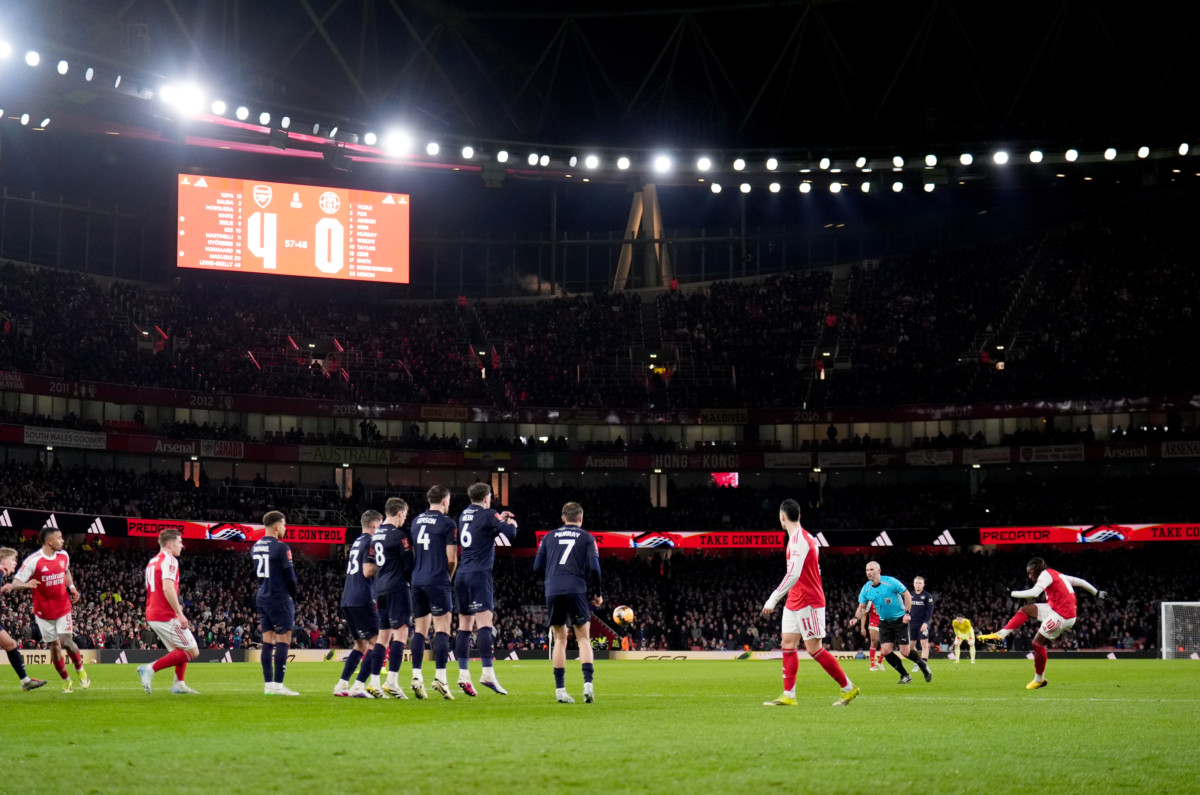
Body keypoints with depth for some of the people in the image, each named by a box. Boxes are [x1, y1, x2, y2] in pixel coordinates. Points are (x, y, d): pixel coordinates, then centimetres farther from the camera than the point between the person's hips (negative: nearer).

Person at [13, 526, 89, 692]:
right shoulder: (33, 561, -17)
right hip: (44, 612, -2)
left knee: (67, 642, -10)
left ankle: (80, 670, 16)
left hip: (63, 608, 2)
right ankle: (66, 680, 22)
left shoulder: (63, 555, -1)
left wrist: (72, 587, 8)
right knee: (54, 646, 4)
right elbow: (16, 582, -17)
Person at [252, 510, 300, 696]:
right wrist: (293, 598, 4)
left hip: (262, 599, 8)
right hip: (279, 599, -8)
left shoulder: (255, 548, 10)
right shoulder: (281, 548, -14)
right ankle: (278, 685, -7)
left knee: (267, 642, 9)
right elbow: (290, 577, -11)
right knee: (283, 641, -4)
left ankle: (268, 684, 9)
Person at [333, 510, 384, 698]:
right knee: (376, 642, -6)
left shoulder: (356, 542, 20)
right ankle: (359, 686, -13)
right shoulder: (370, 542, -7)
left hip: (347, 599, 9)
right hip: (362, 599, -9)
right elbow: (367, 571, -16)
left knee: (361, 644, 17)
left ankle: (342, 685, 12)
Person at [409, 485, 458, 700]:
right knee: (442, 629, -6)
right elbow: (451, 559, -8)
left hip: (417, 580, 6)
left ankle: (416, 676, 2)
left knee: (420, 629, 8)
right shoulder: (447, 523, -6)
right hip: (437, 581, -6)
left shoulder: (416, 522, 14)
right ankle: (440, 676, -14)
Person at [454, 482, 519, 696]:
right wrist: (511, 523, 10)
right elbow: (510, 534, -12)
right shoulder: (487, 514, -6)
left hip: (462, 575, 7)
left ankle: (463, 674, 3)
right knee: (484, 623, -14)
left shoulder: (464, 515, 16)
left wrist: (499, 519, 31)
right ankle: (488, 673, -23)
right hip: (479, 574, -7)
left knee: (464, 624, 7)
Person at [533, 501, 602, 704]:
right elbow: (594, 567, -1)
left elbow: (537, 566, 13)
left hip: (553, 591, 2)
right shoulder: (586, 538, 8)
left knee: (559, 640, 10)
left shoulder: (549, 537, 16)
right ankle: (588, 683, -13)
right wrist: (597, 594, 9)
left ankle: (560, 689, 4)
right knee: (583, 638, 4)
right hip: (577, 590, -2)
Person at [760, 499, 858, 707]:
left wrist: (773, 599, -26)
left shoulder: (798, 539, -18)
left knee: (814, 648, -7)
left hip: (808, 602, -10)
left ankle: (849, 688, 2)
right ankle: (788, 696, 2)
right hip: (795, 602, 10)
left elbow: (793, 574, -27)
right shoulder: (806, 538, 12)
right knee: (788, 644, 4)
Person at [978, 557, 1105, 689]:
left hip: (1061, 616, -10)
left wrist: (1012, 593, -18)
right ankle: (1001, 634, 8)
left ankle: (1039, 680, 12)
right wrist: (1097, 593, 32)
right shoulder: (1058, 575, 17)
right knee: (1025, 610, 11)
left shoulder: (1046, 574, -11)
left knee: (1038, 643, -1)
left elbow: (1034, 593, -25)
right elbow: (1080, 582, 22)